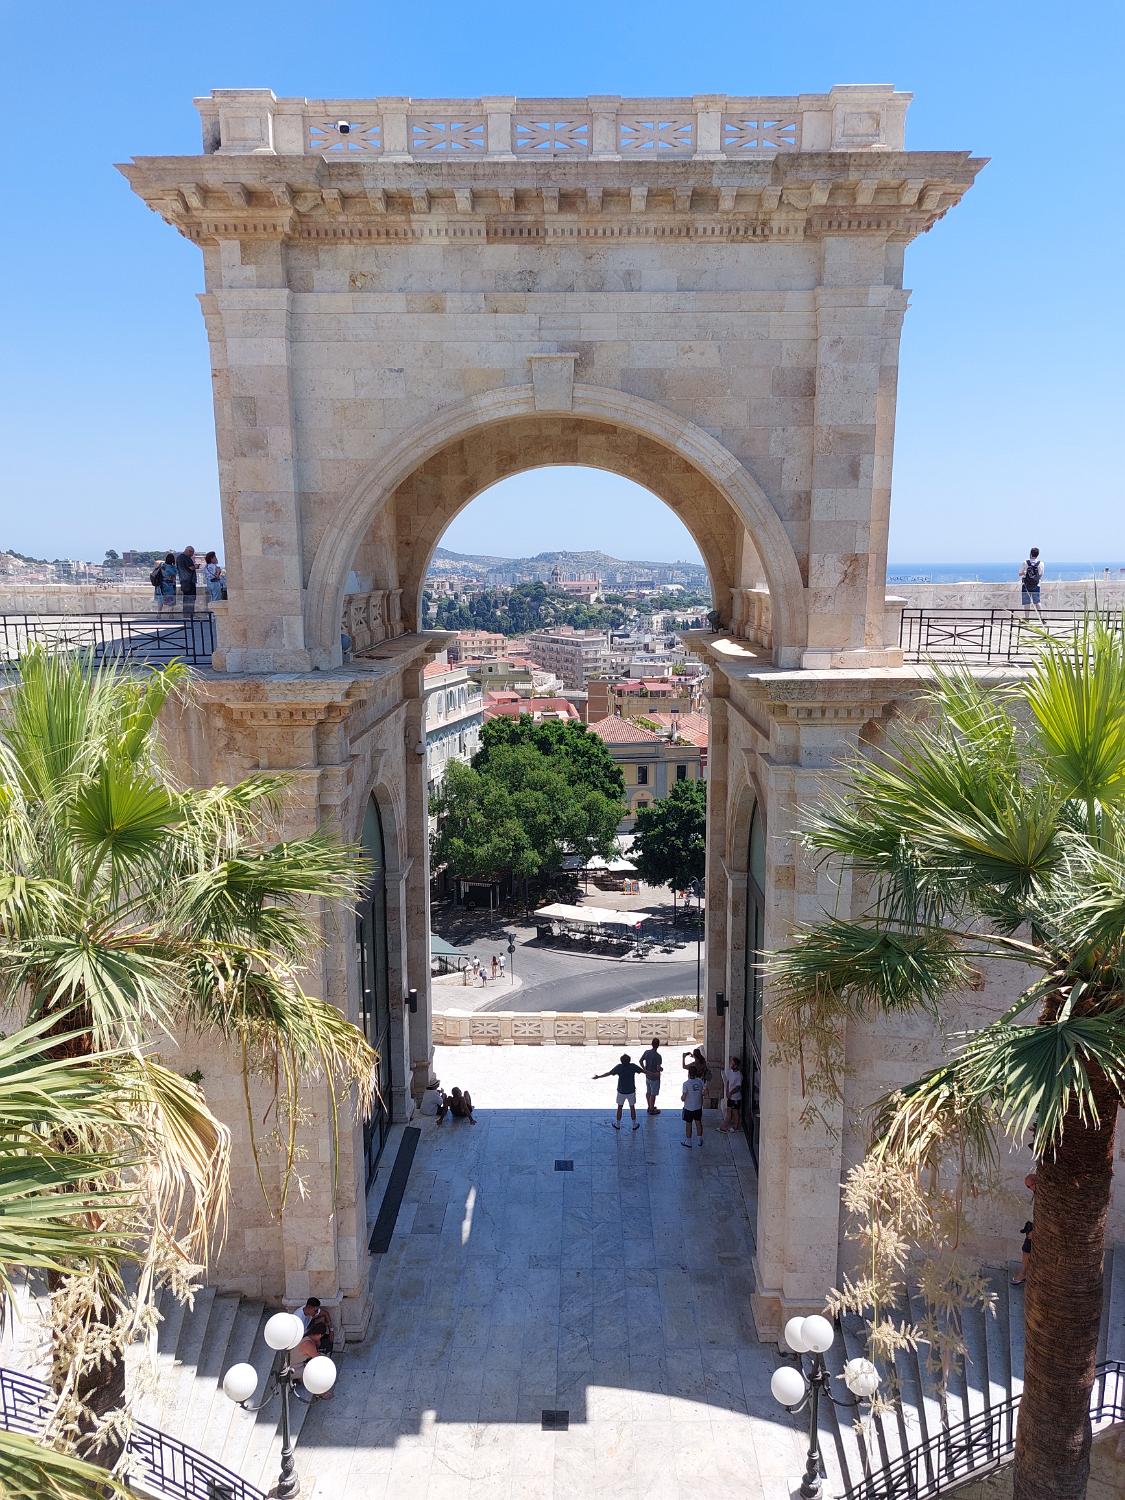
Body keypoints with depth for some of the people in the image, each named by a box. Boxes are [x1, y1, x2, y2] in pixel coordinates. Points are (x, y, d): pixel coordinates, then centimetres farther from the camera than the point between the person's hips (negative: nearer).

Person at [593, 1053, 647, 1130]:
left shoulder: (619, 1067, -17)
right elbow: (643, 1071, -8)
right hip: (631, 1091, 0)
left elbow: (609, 1073, -8)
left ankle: (617, 1125, 28)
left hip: (621, 1092, 0)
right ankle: (634, 1125, 27)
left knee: (619, 1107, 17)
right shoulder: (633, 1066, -17)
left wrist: (598, 1076, 6)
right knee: (632, 1107, 16)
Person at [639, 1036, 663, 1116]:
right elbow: (659, 1068, -27)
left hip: (648, 1076, 6)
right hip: (655, 1078, -6)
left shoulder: (646, 1052, -7)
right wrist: (661, 1069, -5)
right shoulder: (658, 1056, -26)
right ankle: (652, 1110, 22)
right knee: (653, 1094, 9)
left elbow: (641, 1061, 3)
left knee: (648, 1092, 21)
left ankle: (650, 1107, 37)